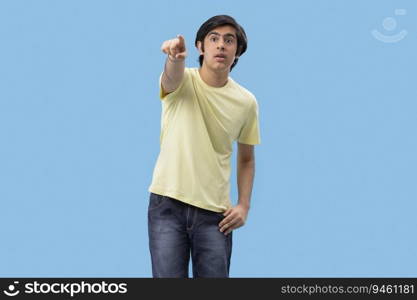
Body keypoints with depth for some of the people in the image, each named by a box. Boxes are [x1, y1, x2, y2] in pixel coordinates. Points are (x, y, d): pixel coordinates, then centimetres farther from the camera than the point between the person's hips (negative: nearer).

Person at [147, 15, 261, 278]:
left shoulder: (247, 102, 2)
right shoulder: (182, 81, -6)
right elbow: (171, 78, -32)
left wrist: (244, 205, 0)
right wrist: (175, 58, -55)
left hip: (215, 212, 2)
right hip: (168, 204, -2)